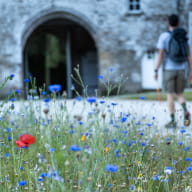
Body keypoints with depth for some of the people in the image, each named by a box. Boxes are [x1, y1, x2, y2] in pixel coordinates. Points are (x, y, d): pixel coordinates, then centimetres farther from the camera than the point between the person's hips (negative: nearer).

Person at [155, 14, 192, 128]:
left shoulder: (164, 36, -6)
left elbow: (161, 55, -11)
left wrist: (156, 70, -7)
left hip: (169, 70, -3)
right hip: (181, 69, 3)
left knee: (170, 95, 3)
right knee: (179, 94, 15)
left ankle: (173, 121, 0)